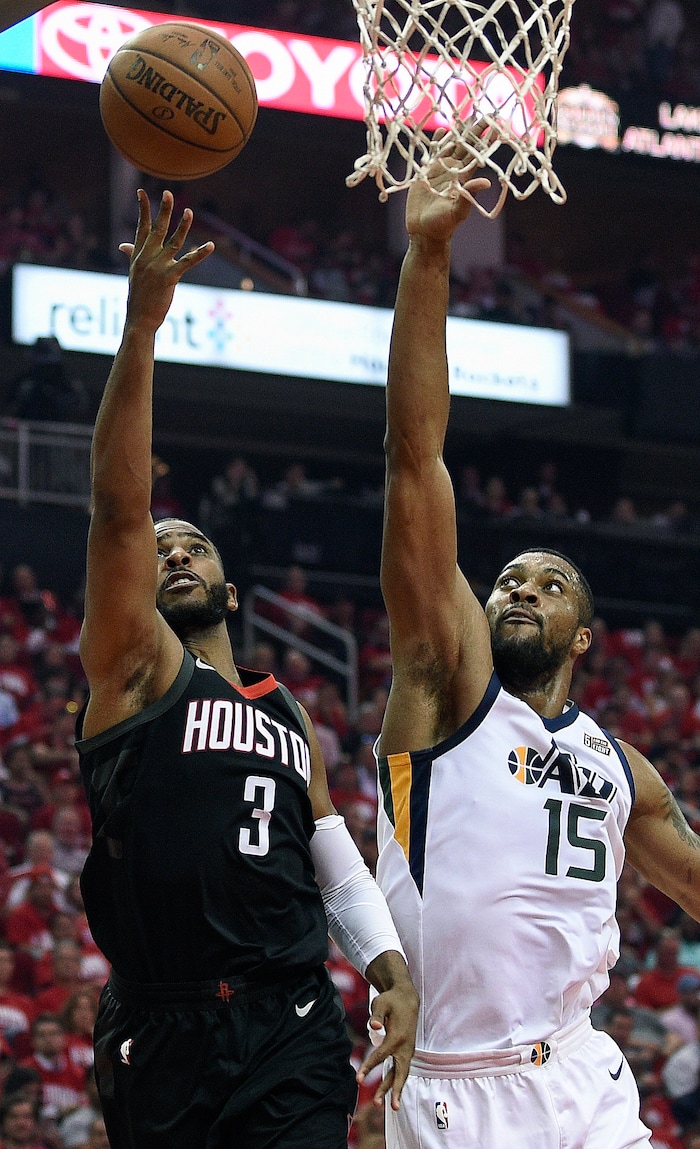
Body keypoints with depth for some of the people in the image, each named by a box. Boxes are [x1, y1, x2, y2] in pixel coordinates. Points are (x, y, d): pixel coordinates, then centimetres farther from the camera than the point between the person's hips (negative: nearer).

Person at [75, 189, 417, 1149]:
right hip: (161, 1030, -3)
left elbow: (340, 869, 21)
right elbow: (118, 507, -6)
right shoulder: (135, 667, 7)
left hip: (291, 1039, 3)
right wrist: (141, 327, -15)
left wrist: (392, 973, 0)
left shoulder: (288, 715, 23)